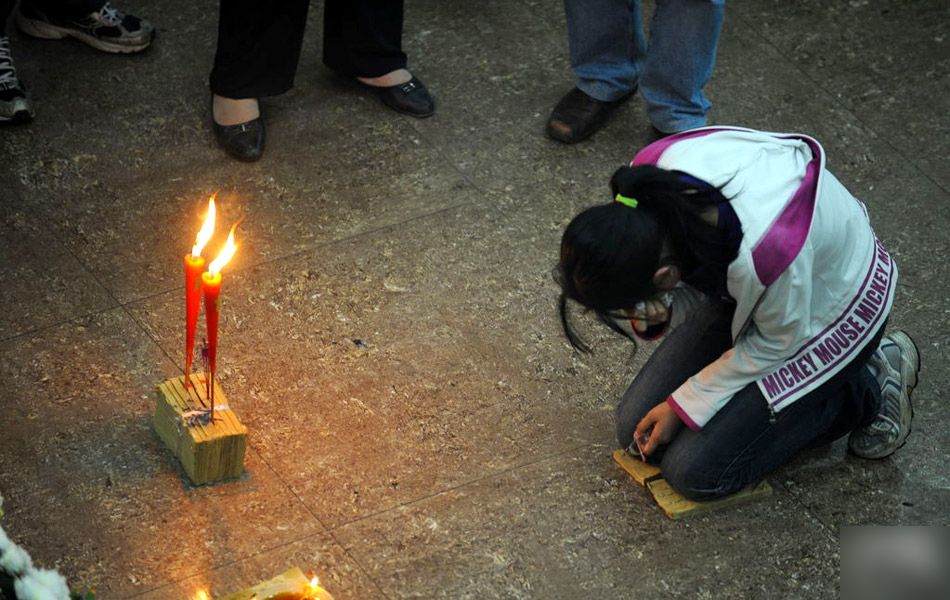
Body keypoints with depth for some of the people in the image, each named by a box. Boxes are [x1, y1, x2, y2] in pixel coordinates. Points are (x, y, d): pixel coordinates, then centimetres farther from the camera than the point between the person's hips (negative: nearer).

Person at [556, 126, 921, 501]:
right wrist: (656, 312, -22)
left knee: (696, 472, -9)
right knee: (636, 432, 2)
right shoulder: (652, 167, -26)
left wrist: (684, 406, -12)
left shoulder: (766, 249, -45)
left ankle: (868, 388, 5)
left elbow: (779, 341, -22)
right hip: (738, 289, 7)